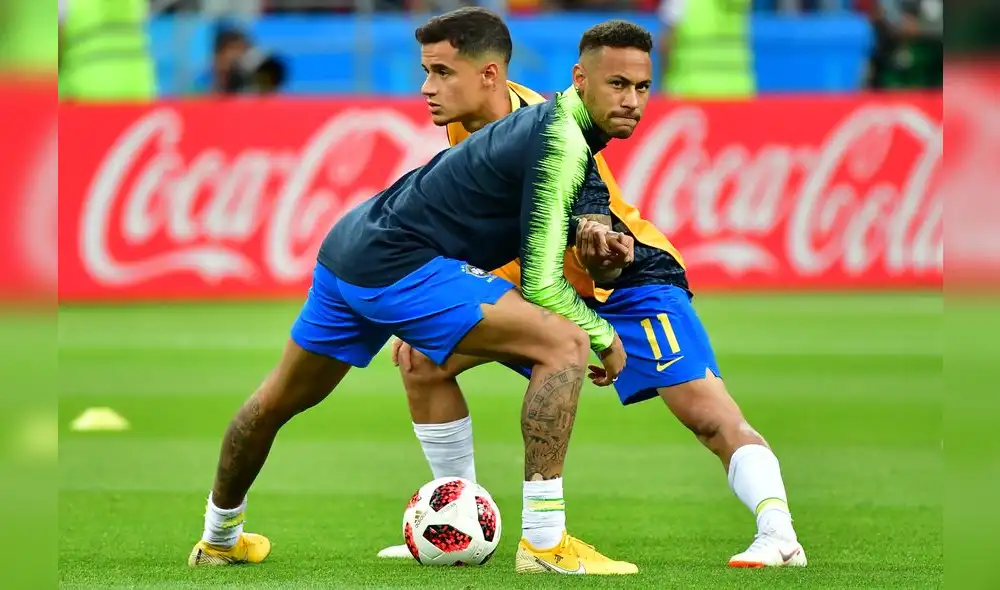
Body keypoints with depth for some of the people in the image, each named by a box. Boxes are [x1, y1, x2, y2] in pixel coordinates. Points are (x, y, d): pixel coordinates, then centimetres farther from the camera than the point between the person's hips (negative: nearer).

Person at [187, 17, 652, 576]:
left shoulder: (544, 119, 12)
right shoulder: (563, 144, -17)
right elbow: (541, 284, -17)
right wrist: (606, 337, -3)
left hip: (348, 248, 10)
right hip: (399, 266, -10)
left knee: (279, 400, 29)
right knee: (564, 344, -17)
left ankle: (219, 539, 52)